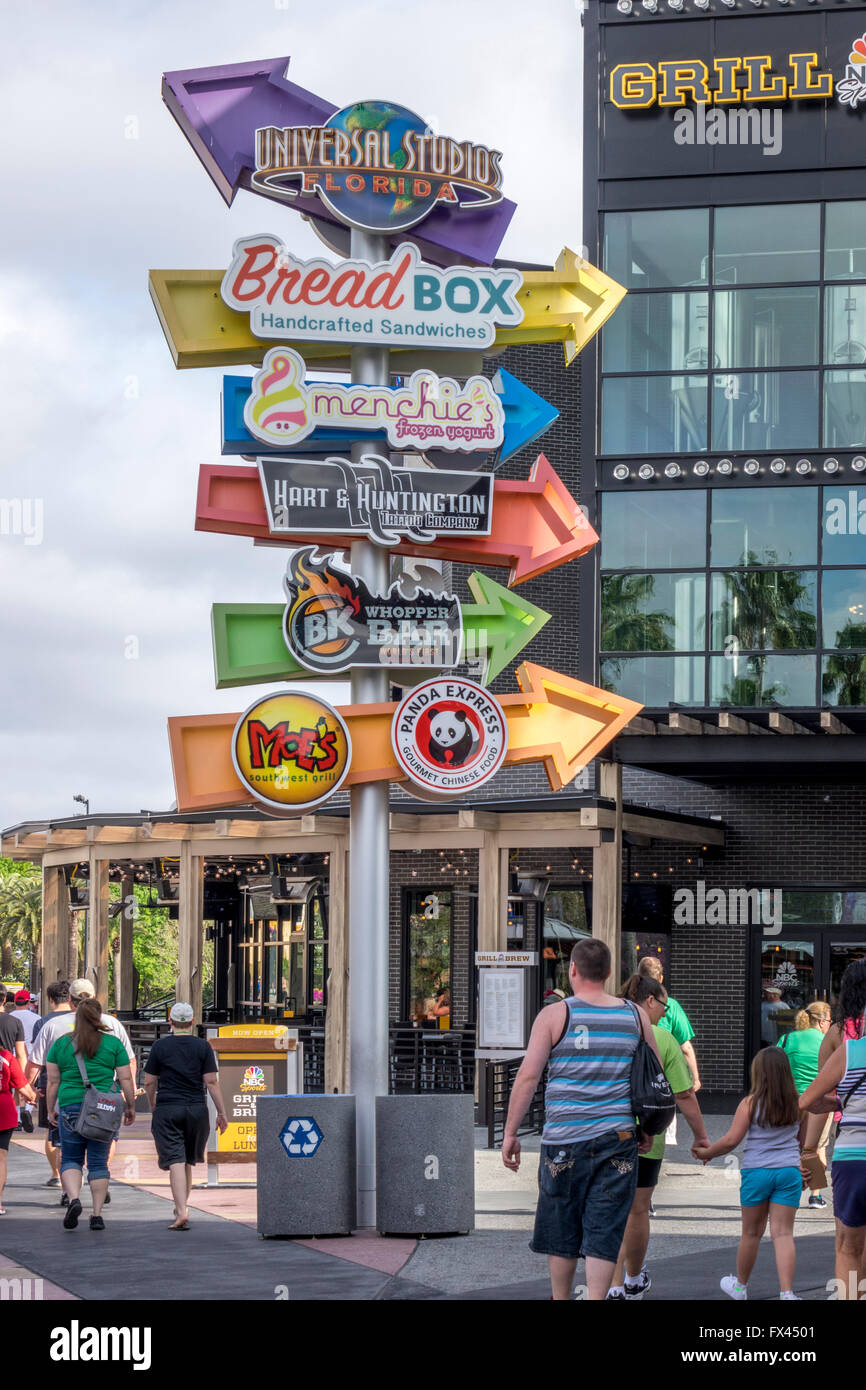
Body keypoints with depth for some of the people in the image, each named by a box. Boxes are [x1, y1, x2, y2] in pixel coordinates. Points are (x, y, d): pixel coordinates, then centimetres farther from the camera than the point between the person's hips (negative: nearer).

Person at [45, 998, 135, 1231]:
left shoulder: (61, 1044, 3)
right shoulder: (113, 1043, 2)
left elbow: (53, 1082, 4)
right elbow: (126, 1079, 2)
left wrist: (50, 1109, 13)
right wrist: (131, 1107, 11)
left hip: (71, 1106, 0)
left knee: (70, 1158, 10)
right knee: (98, 1161, 7)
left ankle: (73, 1198, -15)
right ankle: (97, 1214, 6)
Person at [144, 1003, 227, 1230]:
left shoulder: (160, 1046, -1)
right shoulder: (203, 1047, 0)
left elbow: (149, 1082, 3)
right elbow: (211, 1081, -4)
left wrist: (153, 1107, 20)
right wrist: (221, 1113, 1)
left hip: (167, 1110, -2)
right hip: (196, 1109, 2)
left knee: (176, 1161, -7)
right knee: (188, 1160, 18)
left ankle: (182, 1212, -19)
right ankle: (182, 1205, 29)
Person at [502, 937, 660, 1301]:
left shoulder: (554, 1015, -2)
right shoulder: (636, 1017, 7)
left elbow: (528, 1076, -6)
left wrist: (510, 1133, -1)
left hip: (564, 1138, -2)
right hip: (618, 1138, 2)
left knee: (561, 1229, 12)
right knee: (605, 1230, 2)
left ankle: (560, 1298, 21)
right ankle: (595, 1297, -8)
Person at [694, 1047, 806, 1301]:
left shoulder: (750, 1104, -9)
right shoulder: (797, 1103, 1)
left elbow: (732, 1140, -12)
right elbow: (803, 1138, 14)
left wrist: (707, 1152, 4)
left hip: (756, 1171, -2)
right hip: (789, 1170, 2)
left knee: (751, 1232, 12)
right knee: (783, 1232, 0)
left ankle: (740, 1285, 31)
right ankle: (787, 1292, -13)